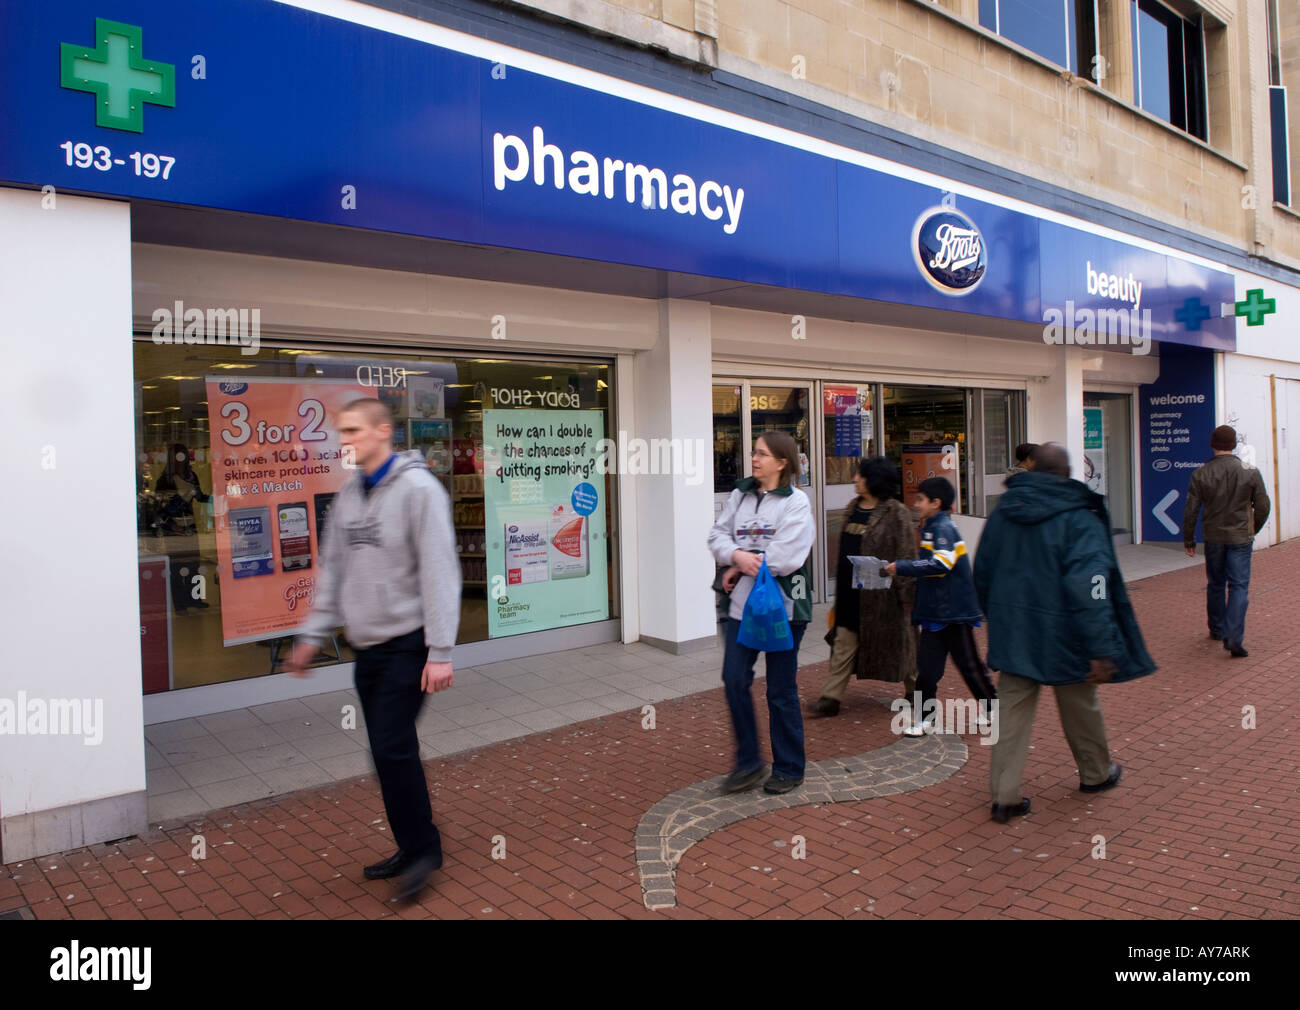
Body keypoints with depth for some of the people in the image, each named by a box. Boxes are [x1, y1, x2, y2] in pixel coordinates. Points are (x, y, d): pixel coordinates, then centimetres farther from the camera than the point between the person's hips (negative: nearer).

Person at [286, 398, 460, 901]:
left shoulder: (418, 488, -13)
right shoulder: (348, 494, 10)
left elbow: (439, 571, -17)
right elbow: (334, 568, 17)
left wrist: (440, 651, -20)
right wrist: (313, 633, 14)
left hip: (406, 643, -7)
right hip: (366, 647, 7)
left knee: (393, 748, -9)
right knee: (389, 752, 12)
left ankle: (422, 848, 10)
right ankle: (413, 847, 27)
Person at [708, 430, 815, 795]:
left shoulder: (796, 502, -8)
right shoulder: (740, 495, 10)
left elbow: (784, 557, -17)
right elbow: (718, 535, 5)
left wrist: (740, 568, -9)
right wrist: (738, 556, -15)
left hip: (782, 606, -5)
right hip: (742, 604, 5)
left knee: (781, 690, 5)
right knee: (734, 679, -1)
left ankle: (789, 769, 23)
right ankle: (747, 763, 17)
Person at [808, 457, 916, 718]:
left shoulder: (896, 513, -12)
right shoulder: (852, 508, 10)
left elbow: (907, 556, -13)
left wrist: (905, 592, -16)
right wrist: (840, 583, 18)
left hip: (880, 592, -6)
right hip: (851, 592, 6)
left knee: (895, 643, 10)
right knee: (844, 643, 6)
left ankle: (914, 692, 31)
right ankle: (831, 698, 8)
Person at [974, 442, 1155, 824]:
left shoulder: (1003, 511, 3)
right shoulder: (1080, 517, -14)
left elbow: (982, 574, 11)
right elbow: (1090, 587, -24)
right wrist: (1101, 649, -23)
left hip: (1013, 634, 4)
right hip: (1062, 635, -3)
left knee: (1012, 709, 7)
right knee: (1080, 706, 18)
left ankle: (1005, 796, 6)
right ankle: (1095, 774, 40)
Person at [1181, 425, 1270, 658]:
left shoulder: (1200, 475, -6)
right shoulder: (1251, 472, -6)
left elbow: (1190, 511, -5)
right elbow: (1263, 507, 0)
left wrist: (1188, 540, 6)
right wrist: (1253, 530, 18)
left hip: (1213, 538, 1)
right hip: (1240, 537, -1)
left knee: (1215, 584, 17)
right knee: (1239, 586, -1)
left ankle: (1217, 630, 28)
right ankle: (1233, 638, -12)